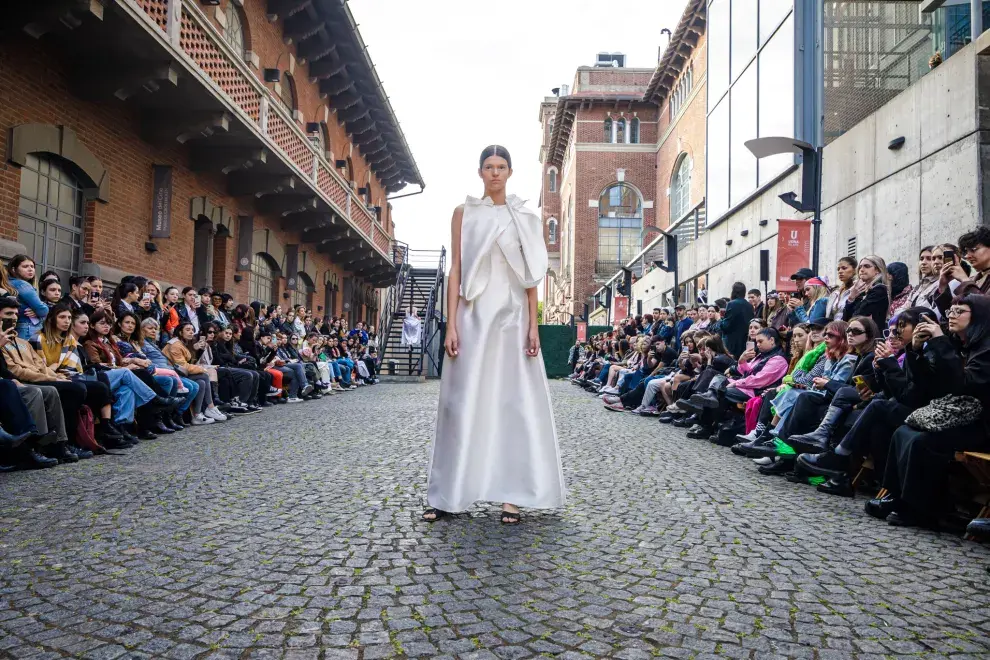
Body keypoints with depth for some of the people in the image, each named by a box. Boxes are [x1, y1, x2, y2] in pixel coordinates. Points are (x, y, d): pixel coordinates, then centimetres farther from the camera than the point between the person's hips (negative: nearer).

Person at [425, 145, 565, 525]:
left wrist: (533, 325, -2)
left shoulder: (524, 218, 10)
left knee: (513, 401, 0)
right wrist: (451, 326, -6)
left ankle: (512, 495, 6)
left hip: (512, 317, 1)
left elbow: (531, 276, 7)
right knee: (464, 401, 0)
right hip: (474, 316, -1)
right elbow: (455, 270, 3)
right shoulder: (464, 213, 8)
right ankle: (447, 494, 8)